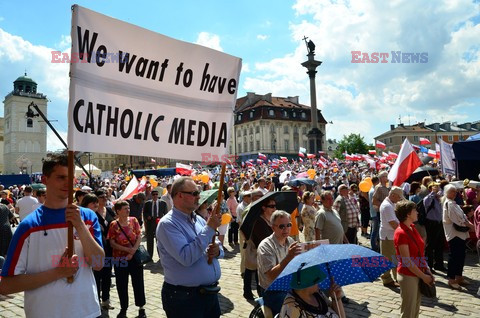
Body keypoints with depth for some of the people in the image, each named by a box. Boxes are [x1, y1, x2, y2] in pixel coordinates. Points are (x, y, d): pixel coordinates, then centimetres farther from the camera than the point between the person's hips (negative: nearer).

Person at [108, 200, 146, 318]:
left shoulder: (133, 220, -2)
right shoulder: (114, 225, -6)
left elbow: (139, 236, -5)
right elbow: (112, 243, -8)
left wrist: (133, 250, -15)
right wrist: (128, 249, -16)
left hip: (135, 257, 1)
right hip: (120, 258, 0)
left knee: (138, 282, 7)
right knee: (122, 285, 9)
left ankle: (141, 308, 22)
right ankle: (123, 308, 27)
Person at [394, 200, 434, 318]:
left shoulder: (412, 228, 5)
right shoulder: (401, 233, -22)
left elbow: (419, 253, 12)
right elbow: (407, 261, -20)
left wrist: (427, 270, 4)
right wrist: (423, 276, -14)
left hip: (418, 274, 8)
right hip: (408, 276, -8)